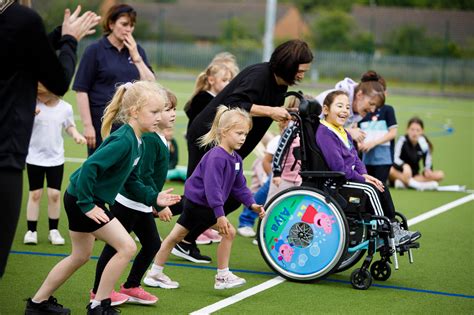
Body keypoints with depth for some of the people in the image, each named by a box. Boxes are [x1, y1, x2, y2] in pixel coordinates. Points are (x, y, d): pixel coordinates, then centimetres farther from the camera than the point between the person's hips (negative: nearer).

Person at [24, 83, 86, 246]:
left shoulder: (65, 108, -7)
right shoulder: (33, 105, -12)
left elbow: (69, 126, 11)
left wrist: (76, 134, -9)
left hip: (56, 159, 1)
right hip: (34, 157, -1)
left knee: (54, 194, 1)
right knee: (35, 194, 3)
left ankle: (53, 230, 15)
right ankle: (31, 230, 11)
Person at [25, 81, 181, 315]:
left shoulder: (137, 142, 5)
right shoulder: (123, 141, -26)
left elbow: (130, 180, 15)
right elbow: (89, 167, -32)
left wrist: (153, 198, 6)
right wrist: (87, 205, -27)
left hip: (79, 199, 10)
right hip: (81, 199, -10)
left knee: (81, 256, 23)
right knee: (127, 247, -8)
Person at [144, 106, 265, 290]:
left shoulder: (236, 159, 7)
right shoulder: (216, 157, -24)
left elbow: (239, 186, 13)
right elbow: (212, 187, -29)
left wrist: (252, 204, 2)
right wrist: (219, 214, -31)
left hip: (194, 203, 9)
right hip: (198, 203, -9)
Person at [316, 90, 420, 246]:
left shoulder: (344, 132, 17)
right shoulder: (324, 133, -18)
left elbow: (356, 159, 18)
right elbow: (338, 166, -23)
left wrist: (364, 174, -3)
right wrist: (361, 179, -16)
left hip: (349, 176, 10)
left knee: (382, 187, 1)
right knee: (370, 189, -22)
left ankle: (394, 227, 3)